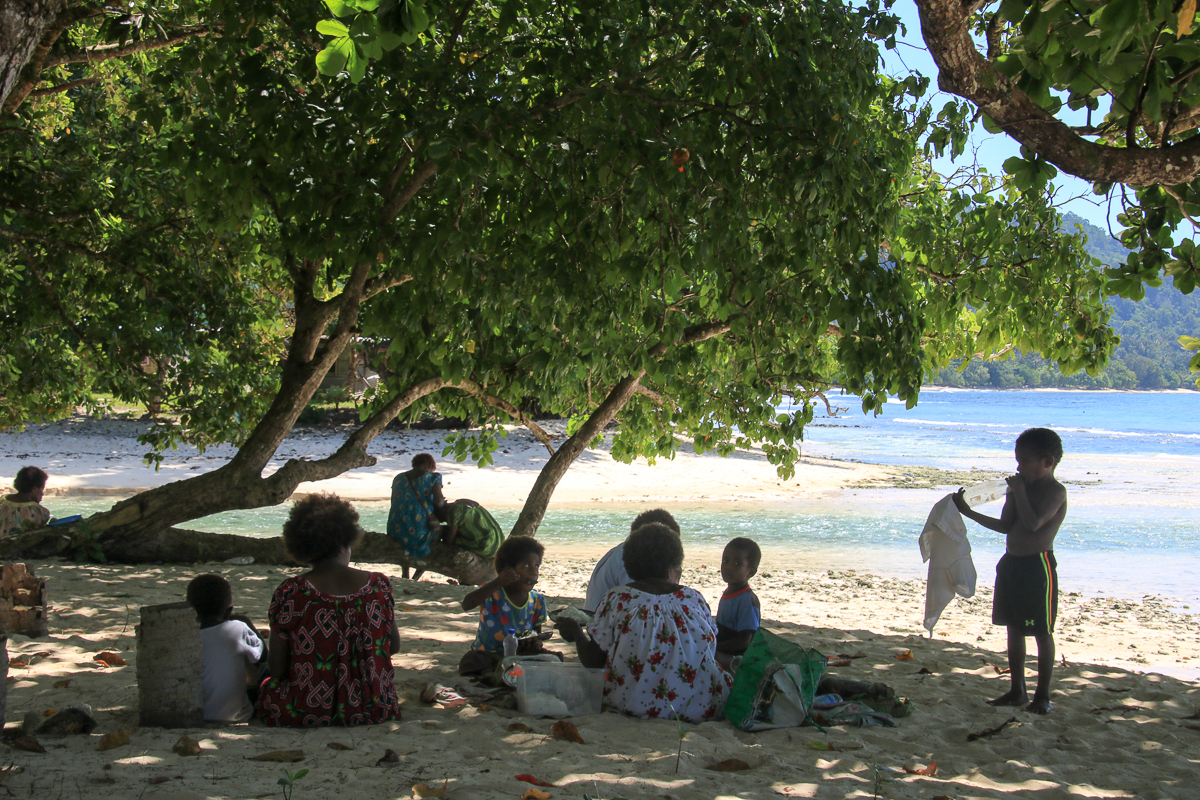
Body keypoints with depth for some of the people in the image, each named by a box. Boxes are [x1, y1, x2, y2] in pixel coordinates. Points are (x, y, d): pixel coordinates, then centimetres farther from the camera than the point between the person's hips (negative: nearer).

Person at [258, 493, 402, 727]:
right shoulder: (378, 585, -7)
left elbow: (277, 669, -9)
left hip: (306, 714, -4)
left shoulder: (289, 593, -14)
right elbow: (394, 646, 7)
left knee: (265, 683, 26)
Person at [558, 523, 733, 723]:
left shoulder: (616, 599, -4)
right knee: (726, 673, 28)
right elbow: (710, 653, 10)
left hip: (636, 707, 0)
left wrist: (575, 631, 19)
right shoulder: (695, 599, 2)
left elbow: (592, 660, -2)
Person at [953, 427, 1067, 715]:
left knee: (1042, 632, 0)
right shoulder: (1020, 488, 13)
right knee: (1014, 629, 13)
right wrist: (969, 512, 9)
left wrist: (1019, 491, -19)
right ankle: (1017, 691, 22)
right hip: (1011, 562, 9)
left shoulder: (1055, 491, -12)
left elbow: (1033, 523, -26)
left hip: (1038, 565, -9)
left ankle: (1042, 695, 8)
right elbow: (1005, 526, 13)